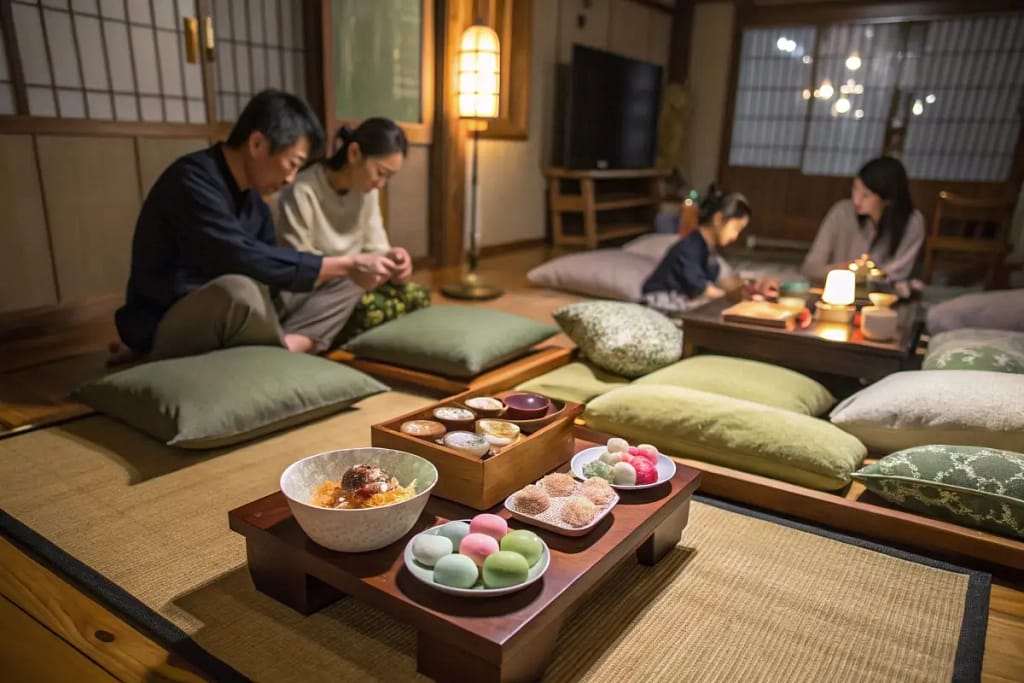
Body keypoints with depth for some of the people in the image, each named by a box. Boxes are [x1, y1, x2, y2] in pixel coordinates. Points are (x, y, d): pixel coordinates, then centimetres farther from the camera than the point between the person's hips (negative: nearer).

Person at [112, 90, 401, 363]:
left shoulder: (251, 198, 7)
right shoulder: (193, 180, -19)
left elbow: (272, 270, 5)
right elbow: (244, 260, -30)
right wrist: (345, 265, -25)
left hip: (223, 319, 8)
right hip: (166, 329, -8)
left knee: (346, 281, 3)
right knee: (239, 289, -41)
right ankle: (287, 346, -12)